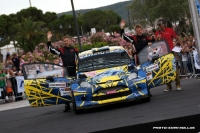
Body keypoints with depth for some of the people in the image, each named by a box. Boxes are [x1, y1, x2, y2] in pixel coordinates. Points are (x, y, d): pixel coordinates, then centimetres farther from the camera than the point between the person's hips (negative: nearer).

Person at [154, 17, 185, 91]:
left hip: (171, 52, -2)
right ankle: (168, 86, 7)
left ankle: (178, 84, 3)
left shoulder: (170, 30, 1)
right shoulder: (157, 33, 7)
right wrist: (157, 39, -10)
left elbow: (177, 38, 6)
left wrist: (182, 46, -5)